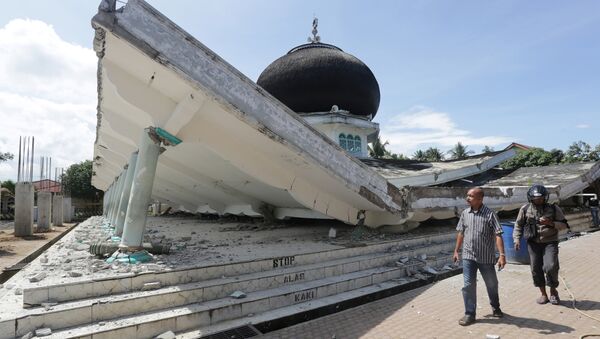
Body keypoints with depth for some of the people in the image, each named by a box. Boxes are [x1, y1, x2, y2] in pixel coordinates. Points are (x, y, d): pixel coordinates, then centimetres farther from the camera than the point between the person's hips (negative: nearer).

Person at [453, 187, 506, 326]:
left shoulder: (490, 214, -12)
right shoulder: (465, 213, 1)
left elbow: (497, 235, -16)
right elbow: (461, 233, 11)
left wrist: (502, 255, -24)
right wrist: (456, 250, 14)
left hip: (486, 257, -2)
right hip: (468, 257, 2)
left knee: (492, 284, 18)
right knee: (468, 285, 0)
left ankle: (495, 307, 42)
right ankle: (469, 314, 12)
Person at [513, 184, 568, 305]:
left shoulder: (554, 208, -3)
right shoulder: (525, 209, -1)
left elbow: (564, 225, 0)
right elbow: (518, 225, 7)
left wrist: (550, 223, -18)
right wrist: (517, 239, -4)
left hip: (550, 243, -2)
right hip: (534, 243, 2)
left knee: (550, 267, -15)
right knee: (536, 269, 5)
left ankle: (553, 291, 12)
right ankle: (543, 294, 23)